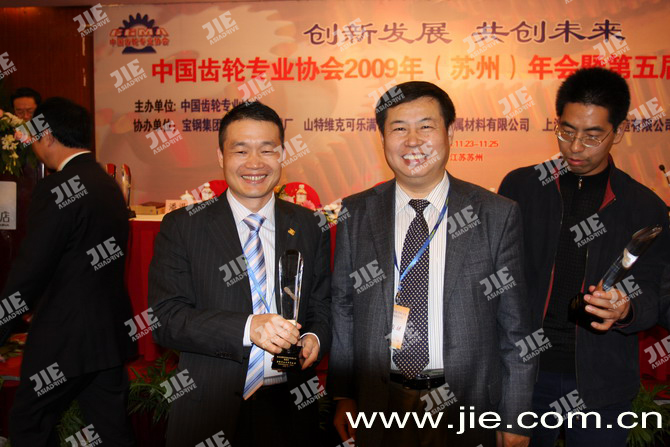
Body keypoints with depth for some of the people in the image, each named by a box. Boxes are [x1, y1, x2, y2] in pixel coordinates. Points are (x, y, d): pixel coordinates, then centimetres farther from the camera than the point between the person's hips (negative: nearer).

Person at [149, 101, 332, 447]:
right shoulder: (181, 227, -4)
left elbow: (322, 308, 9)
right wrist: (247, 328, -24)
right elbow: (165, 317, -12)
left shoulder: (310, 227, 3)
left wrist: (314, 338, -13)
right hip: (209, 413, -2)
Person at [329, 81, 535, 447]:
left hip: (465, 404, -1)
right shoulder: (355, 214, -1)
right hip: (379, 403, 2)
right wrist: (343, 396, 2)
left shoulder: (498, 216, -7)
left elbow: (514, 325, -4)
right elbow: (342, 310, 3)